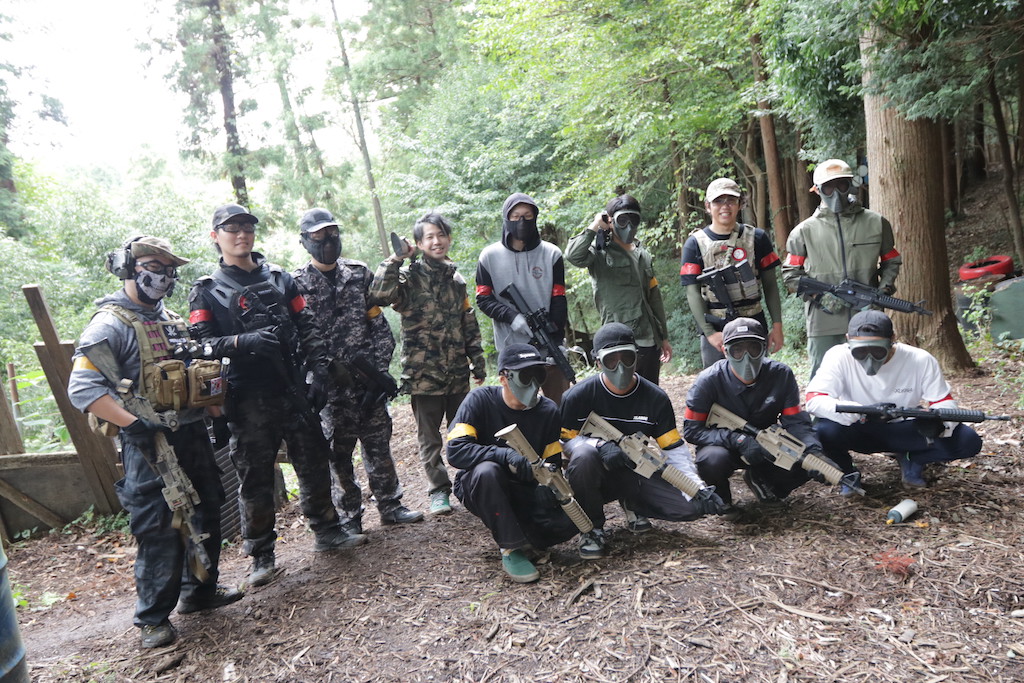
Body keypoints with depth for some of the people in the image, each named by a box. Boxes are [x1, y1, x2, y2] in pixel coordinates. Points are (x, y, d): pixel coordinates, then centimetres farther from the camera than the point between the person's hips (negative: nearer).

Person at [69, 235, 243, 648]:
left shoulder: (169, 318, 14)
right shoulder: (111, 324, -11)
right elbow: (83, 388, -21)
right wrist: (134, 425, -28)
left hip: (194, 433, 8)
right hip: (152, 443, -8)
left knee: (206, 513, 16)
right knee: (160, 529, -2)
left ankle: (200, 591, 34)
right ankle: (153, 617, 16)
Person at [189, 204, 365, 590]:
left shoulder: (279, 278, 12)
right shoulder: (207, 291, 3)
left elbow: (306, 327, 10)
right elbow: (203, 343, -6)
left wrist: (319, 369, 0)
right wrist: (244, 341, -23)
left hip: (291, 387, 3)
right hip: (247, 397, -3)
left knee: (314, 460, 9)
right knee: (255, 475, 3)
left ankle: (327, 531, 26)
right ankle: (261, 555, 16)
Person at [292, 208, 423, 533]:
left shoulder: (359, 274, 7)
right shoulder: (297, 284, -2)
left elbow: (378, 323, 6)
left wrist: (381, 366, -2)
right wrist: (329, 366, -16)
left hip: (368, 375, 3)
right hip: (331, 383, -2)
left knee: (379, 441, 11)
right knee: (338, 451, 6)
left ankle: (390, 505, 25)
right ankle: (349, 516, 20)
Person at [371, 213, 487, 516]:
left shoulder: (457, 280, 11)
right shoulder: (409, 276, -4)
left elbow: (469, 326, 15)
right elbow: (379, 293, -25)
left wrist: (478, 364, 14)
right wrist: (396, 259, -20)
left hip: (458, 374, 4)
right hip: (423, 373, -4)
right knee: (429, 437, 7)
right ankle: (439, 490, 20)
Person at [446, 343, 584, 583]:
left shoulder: (548, 410, -5)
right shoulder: (481, 400, -15)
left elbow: (552, 464, -2)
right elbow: (455, 451, -25)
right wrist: (506, 455, -37)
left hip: (524, 492, 3)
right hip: (479, 489, -3)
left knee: (570, 519, -23)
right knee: (487, 471, -38)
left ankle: (519, 533, 5)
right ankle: (511, 548, -21)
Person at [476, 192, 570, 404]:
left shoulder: (552, 254, 4)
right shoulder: (490, 256, 4)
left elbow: (559, 301, 0)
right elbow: (483, 299, 3)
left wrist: (554, 336, -11)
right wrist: (512, 317, -14)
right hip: (511, 349, 0)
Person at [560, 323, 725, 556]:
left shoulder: (655, 397, -4)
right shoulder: (579, 396, -12)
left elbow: (675, 449, -4)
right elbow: (564, 440, -9)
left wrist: (698, 489, -17)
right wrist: (599, 445, -28)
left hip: (635, 473, 3)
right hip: (596, 475, -3)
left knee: (690, 506, -15)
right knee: (584, 455, -38)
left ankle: (632, 504, 15)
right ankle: (591, 528, -13)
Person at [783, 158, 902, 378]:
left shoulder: (876, 223, 7)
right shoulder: (805, 231, 2)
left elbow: (891, 261, 17)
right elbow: (791, 274, 3)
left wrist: (883, 290, -1)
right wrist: (819, 296, -11)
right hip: (823, 324, -1)